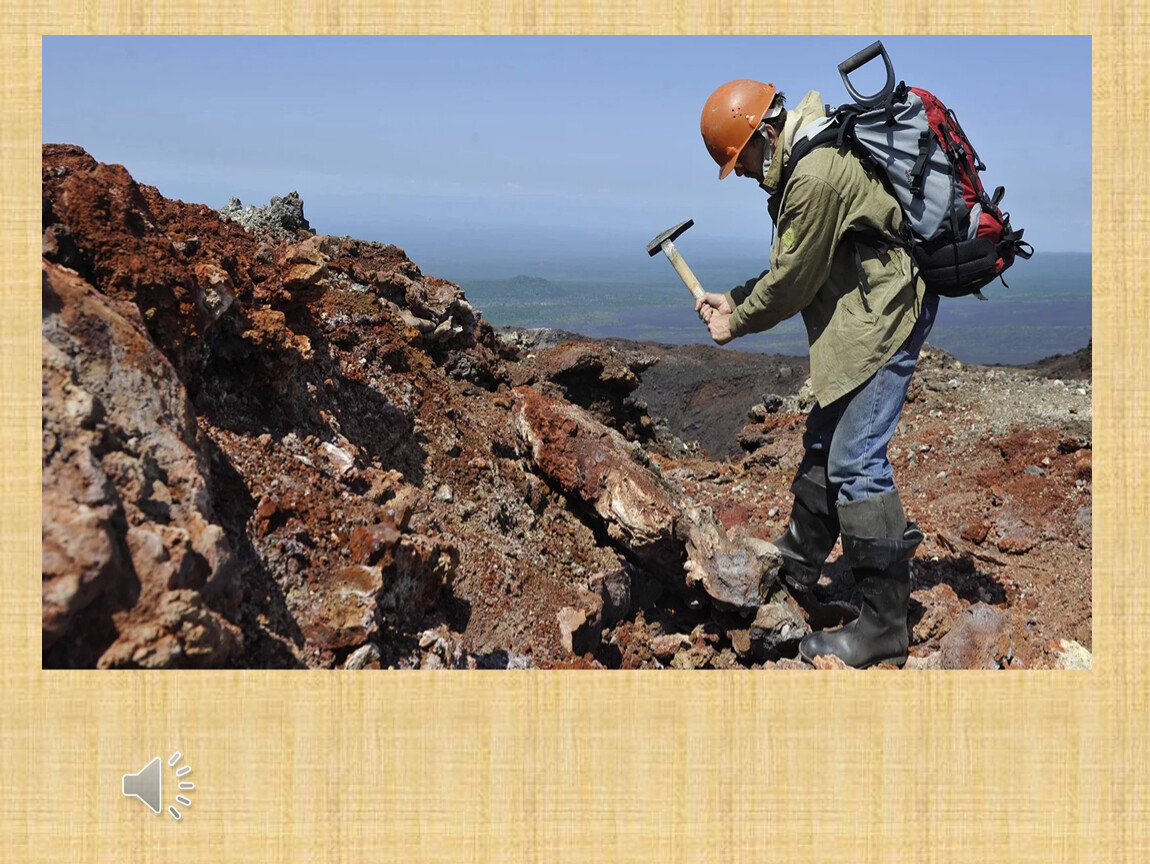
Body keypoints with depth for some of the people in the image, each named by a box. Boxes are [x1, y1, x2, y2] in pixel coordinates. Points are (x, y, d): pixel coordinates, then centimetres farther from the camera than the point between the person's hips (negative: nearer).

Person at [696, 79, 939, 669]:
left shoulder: (816, 176, -23)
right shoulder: (804, 162, 12)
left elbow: (793, 280, -16)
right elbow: (792, 266, 18)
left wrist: (736, 323, 0)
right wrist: (733, 300, 10)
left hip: (883, 317, -11)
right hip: (863, 316, 11)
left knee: (855, 462, -13)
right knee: (822, 444, 20)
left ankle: (885, 625, -6)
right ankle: (794, 573, 37)